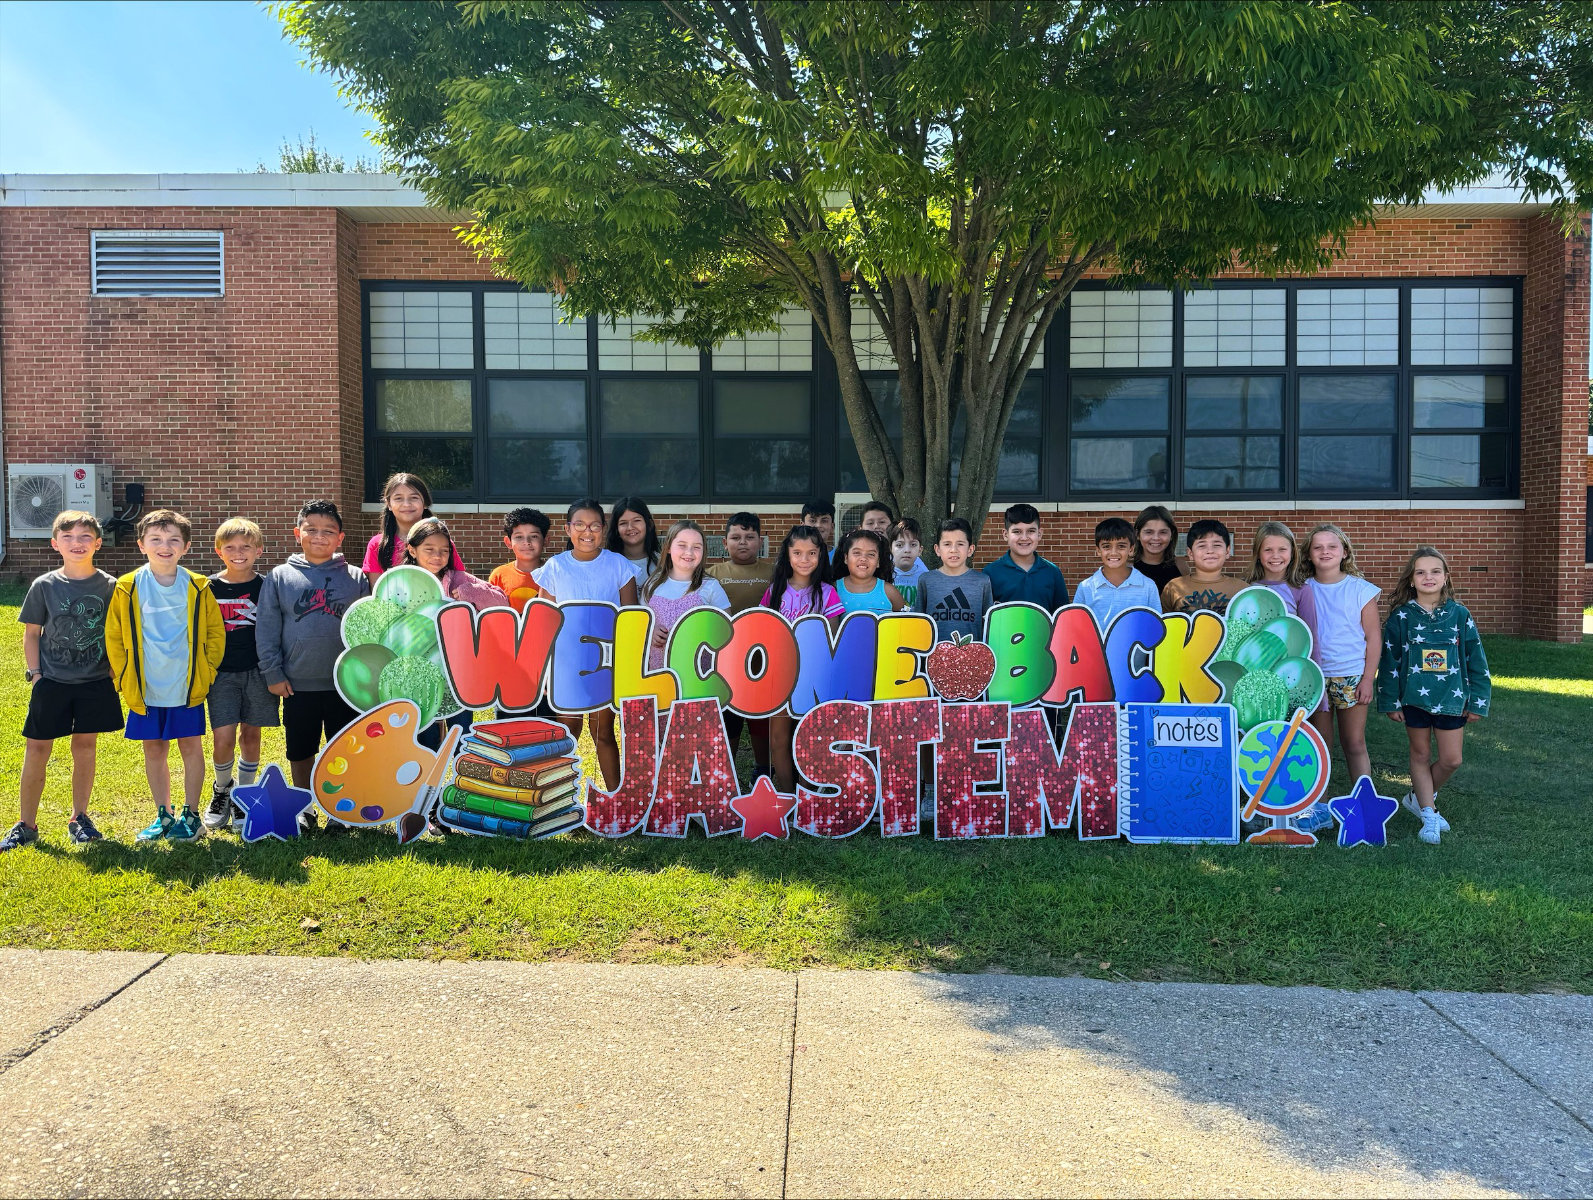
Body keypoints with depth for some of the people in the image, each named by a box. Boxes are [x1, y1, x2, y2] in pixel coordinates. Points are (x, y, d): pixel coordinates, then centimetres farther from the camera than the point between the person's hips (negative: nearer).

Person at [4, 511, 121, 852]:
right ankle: (26, 824, 15)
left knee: (85, 746, 9)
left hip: (95, 683, 0)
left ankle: (79, 818, 23)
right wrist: (34, 673, -1)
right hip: (51, 682, 0)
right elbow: (31, 633, 4)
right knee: (37, 749, 2)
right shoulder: (44, 585, -2)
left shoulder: (110, 586, -2)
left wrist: (115, 671, 0)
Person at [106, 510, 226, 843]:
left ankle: (190, 814, 18)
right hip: (146, 690, 1)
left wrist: (205, 672, -1)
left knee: (191, 746, 5)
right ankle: (163, 815, 24)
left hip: (188, 687, -1)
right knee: (154, 749, 10)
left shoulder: (198, 587, -2)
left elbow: (216, 632, 5)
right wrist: (125, 679, 2)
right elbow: (114, 636, 4)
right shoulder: (128, 588, -2)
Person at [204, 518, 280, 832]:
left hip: (257, 671, 0)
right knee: (223, 738, -9)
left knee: (250, 735, 7)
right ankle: (221, 790, 19)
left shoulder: (266, 587, 2)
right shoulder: (208, 587, 2)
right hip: (221, 673, 0)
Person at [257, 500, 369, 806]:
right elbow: (266, 629, 1)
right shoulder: (279, 577, 1)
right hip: (297, 686, 1)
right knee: (300, 753, 13)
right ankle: (303, 809, 30)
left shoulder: (355, 578, 1)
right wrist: (272, 672, -4)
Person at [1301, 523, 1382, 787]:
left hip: (1352, 676, -1)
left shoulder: (1360, 589, -1)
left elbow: (1372, 637, 0)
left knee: (1355, 744, 5)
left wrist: (1368, 679, -6)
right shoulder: (1303, 590, 3)